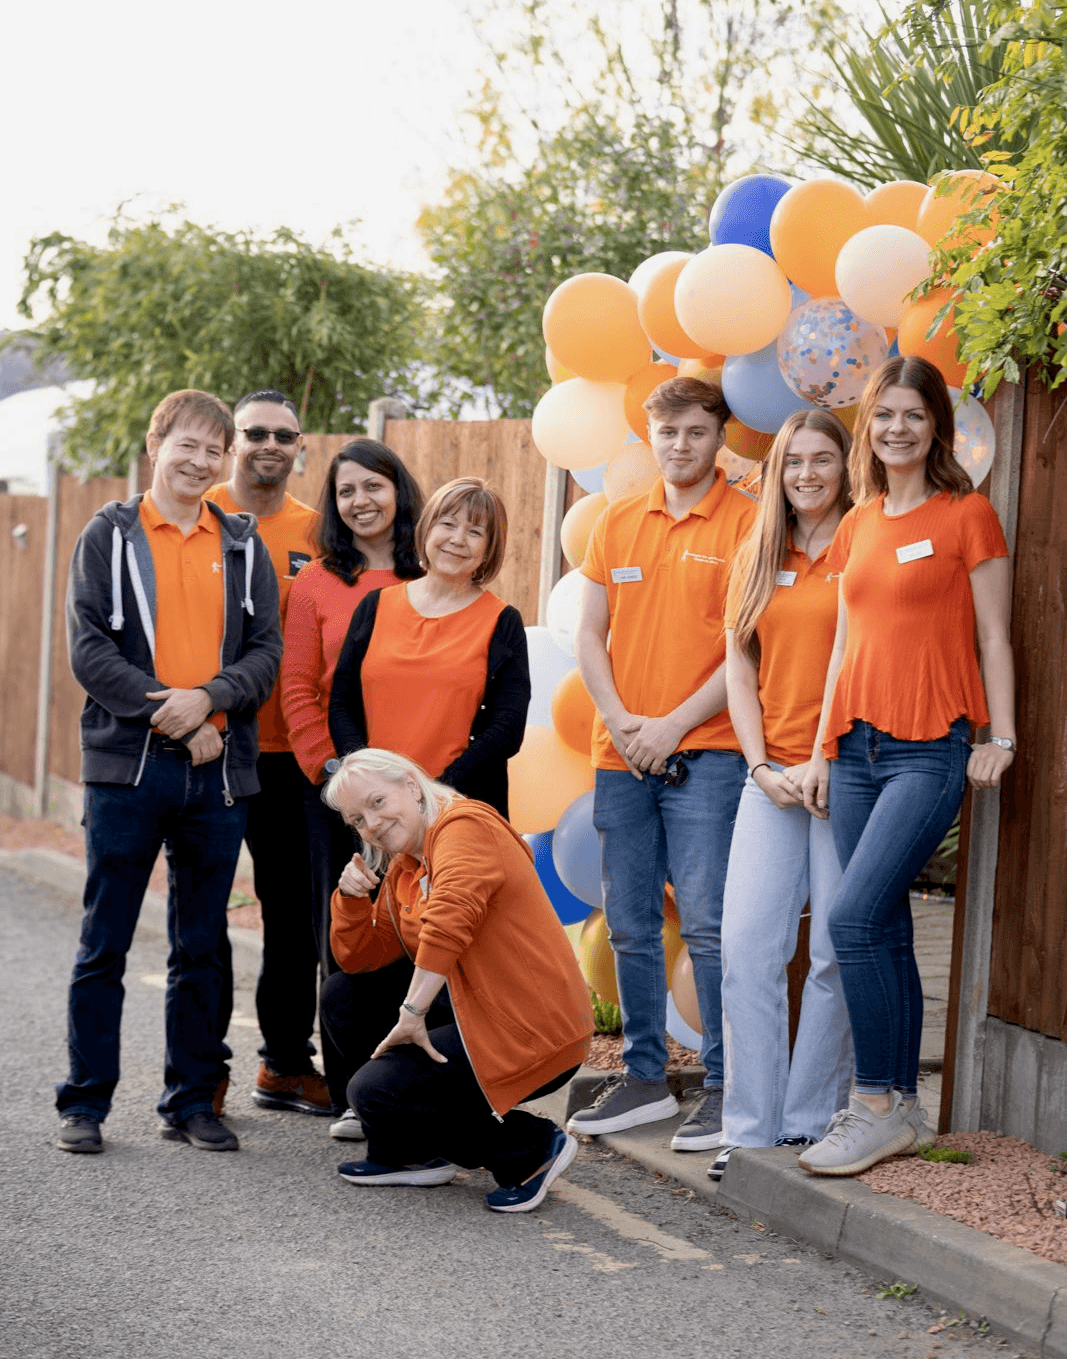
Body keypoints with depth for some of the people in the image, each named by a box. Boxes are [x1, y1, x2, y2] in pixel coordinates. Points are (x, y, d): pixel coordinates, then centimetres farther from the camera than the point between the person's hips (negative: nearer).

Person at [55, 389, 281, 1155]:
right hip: (128, 766, -3)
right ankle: (86, 1103, 9)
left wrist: (208, 698, -14)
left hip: (217, 772, 3)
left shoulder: (243, 546, 11)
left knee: (202, 948, 9)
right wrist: (171, 715, -13)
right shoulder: (109, 535, 4)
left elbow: (267, 652, 4)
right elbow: (89, 648, -5)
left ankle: (192, 1099, 17)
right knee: (105, 944, 1)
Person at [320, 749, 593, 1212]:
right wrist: (351, 898, -1)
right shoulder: (402, 869, 15)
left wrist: (412, 1015, -29)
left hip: (532, 1034, -10)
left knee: (373, 1092, -14)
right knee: (345, 995, 11)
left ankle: (532, 1147, -2)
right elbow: (361, 958, 17)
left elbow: (449, 921, -30)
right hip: (468, 1011, 10)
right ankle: (414, 1154, 15)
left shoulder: (466, 827, -14)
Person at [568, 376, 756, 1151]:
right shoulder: (618, 523, 13)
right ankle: (646, 1079, 19)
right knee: (630, 926, 9)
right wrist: (620, 718, -3)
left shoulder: (747, 523, -3)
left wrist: (674, 724, -12)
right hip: (622, 756, 5)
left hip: (705, 753, -5)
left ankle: (726, 1088, -1)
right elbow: (591, 632, 12)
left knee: (708, 922, -8)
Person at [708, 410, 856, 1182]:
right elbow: (740, 666, 13)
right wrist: (762, 765, 1)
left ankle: (810, 1125, 9)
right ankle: (750, 1130, 1)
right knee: (746, 945, -3)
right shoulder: (759, 557, 15)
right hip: (773, 776, 4)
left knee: (837, 955, -1)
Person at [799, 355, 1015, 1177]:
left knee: (855, 917, -16)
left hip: (931, 748, -6)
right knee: (885, 931, 6)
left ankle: (878, 1105, -8)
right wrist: (821, 749, 14)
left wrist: (1001, 738, -7)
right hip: (858, 746, 6)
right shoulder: (859, 524, 15)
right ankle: (901, 1106, 13)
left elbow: (993, 637, -2)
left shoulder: (967, 515, -1)